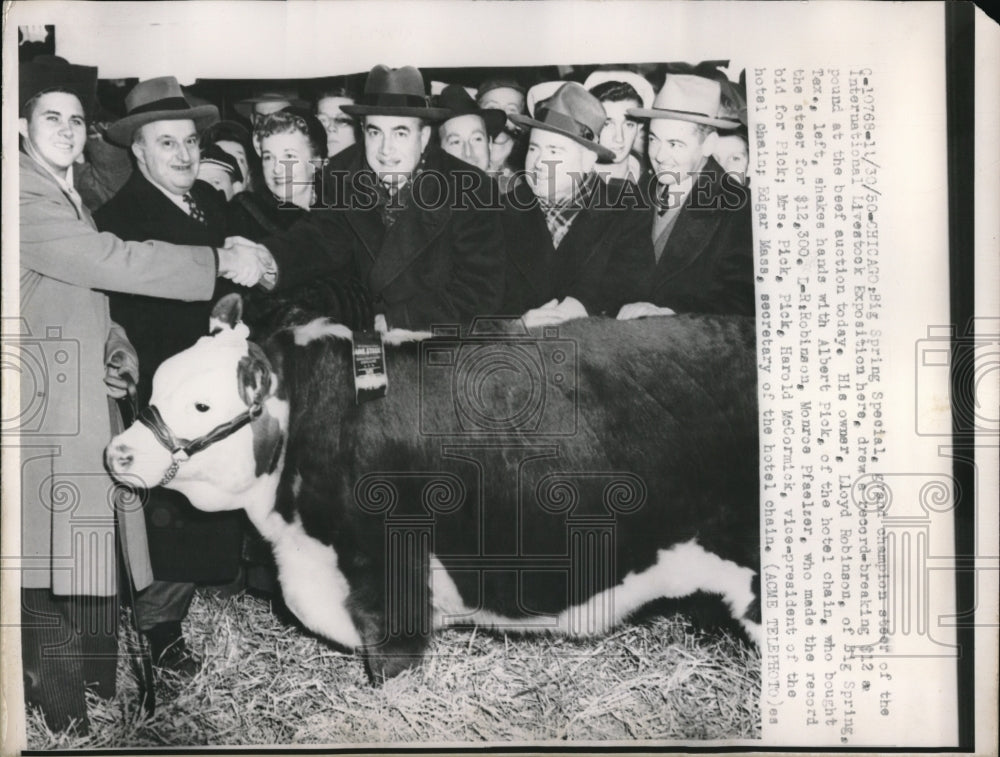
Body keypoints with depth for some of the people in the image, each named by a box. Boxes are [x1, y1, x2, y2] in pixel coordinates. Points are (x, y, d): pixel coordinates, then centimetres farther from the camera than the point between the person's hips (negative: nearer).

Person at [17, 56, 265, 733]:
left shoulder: (73, 198, 19)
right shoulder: (24, 198, -11)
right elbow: (115, 262, -21)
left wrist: (118, 348, 4)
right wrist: (221, 263, -19)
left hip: (91, 407, 9)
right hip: (48, 412, -8)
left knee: (94, 567, 13)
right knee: (54, 572, -3)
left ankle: (103, 702, 25)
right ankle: (63, 718, 10)